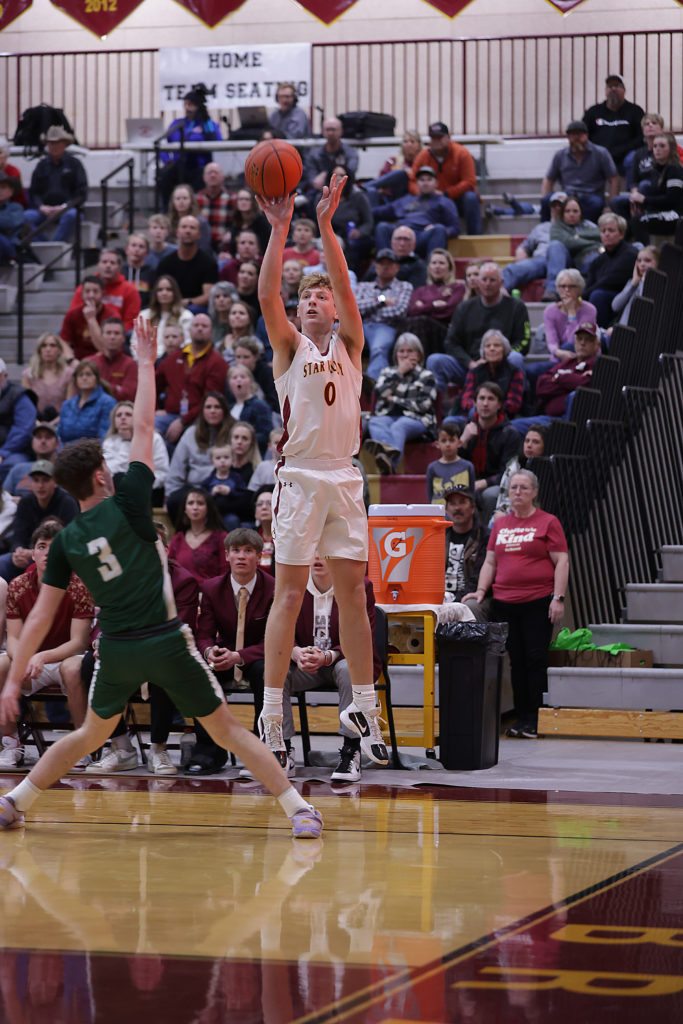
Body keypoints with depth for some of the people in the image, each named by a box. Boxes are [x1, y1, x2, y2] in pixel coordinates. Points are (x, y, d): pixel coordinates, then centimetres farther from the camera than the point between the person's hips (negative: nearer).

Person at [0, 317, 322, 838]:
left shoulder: (65, 542, 3)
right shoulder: (127, 503, -5)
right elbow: (144, 429, 2)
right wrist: (147, 364, 11)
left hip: (116, 649, 3)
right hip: (166, 640, -3)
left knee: (90, 735, 25)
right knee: (227, 730, 3)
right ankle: (299, 809, -2)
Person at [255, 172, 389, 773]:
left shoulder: (348, 345, 11)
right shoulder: (290, 347, 7)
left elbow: (345, 286, -4)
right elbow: (267, 296, -9)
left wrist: (326, 225, -14)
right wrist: (279, 230, -17)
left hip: (345, 480, 3)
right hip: (301, 479, -2)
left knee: (353, 591, 5)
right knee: (289, 594, -4)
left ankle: (363, 705, 13)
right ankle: (271, 713, -2)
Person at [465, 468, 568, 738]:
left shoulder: (547, 522, 2)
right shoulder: (500, 524, 16)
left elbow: (561, 561, -3)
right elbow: (490, 562, 19)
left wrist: (558, 597, -11)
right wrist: (481, 590, 4)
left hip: (538, 602, -5)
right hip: (505, 603, 5)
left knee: (536, 659, -7)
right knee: (516, 661, 5)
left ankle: (535, 719, -4)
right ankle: (521, 716, 9)